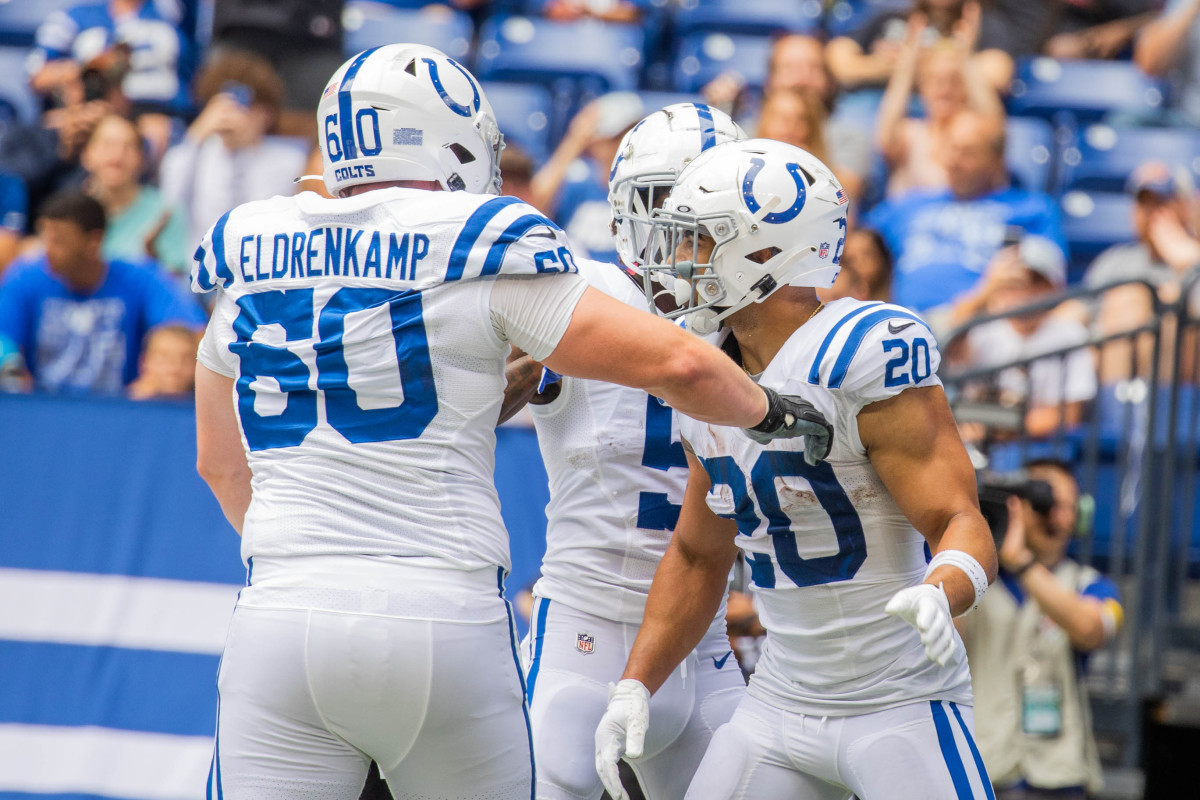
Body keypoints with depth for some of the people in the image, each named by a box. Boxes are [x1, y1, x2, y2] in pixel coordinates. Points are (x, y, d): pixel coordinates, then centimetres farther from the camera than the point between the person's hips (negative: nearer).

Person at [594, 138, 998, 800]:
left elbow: (960, 524, -20)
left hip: (901, 705, -7)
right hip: (780, 701, 7)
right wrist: (635, 687, 10)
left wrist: (937, 597, -42)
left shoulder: (866, 360, -17)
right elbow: (698, 555, 18)